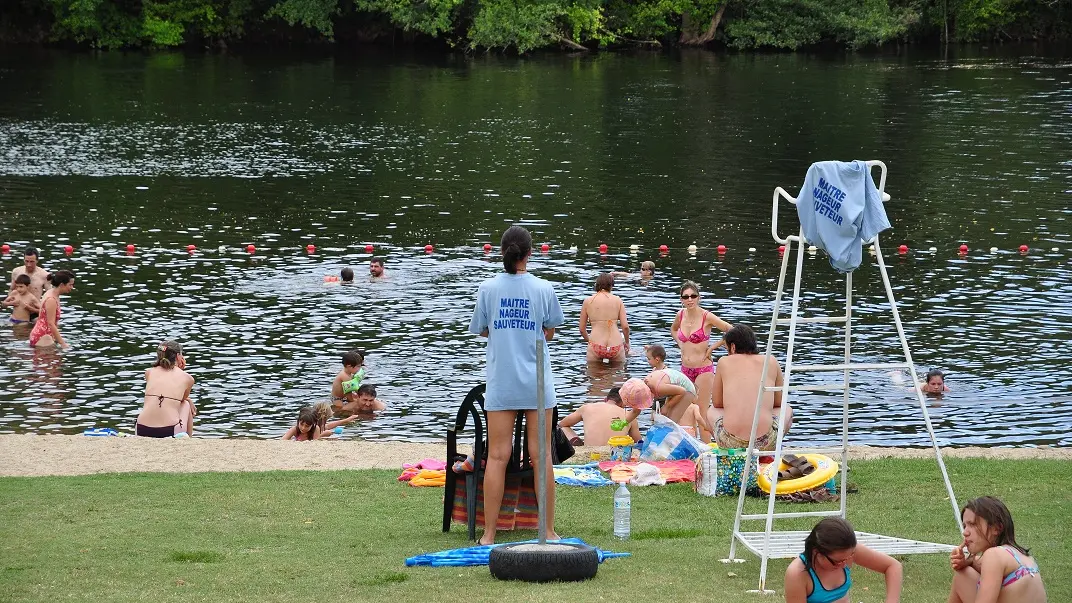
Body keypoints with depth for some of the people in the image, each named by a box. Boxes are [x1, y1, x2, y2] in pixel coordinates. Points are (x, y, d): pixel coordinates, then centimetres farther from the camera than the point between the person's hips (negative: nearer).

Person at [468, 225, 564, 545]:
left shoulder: (488, 288, -4)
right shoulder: (543, 289, -5)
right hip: (537, 384, 0)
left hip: (500, 384, 0)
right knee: (541, 455, 5)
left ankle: (488, 533, 3)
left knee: (497, 456, 2)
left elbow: (482, 330, 7)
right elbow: (550, 332, 5)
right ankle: (548, 530, 9)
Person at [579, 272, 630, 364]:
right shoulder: (617, 300, 6)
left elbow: (582, 329, 12)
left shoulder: (588, 301, 7)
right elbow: (625, 326, 2)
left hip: (596, 347, 0)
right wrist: (627, 342, 21)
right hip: (616, 346, 0)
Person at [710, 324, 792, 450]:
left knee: (712, 411, 36)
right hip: (764, 442, 0)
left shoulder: (724, 362, 10)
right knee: (787, 409, 34)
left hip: (730, 442, 0)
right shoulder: (770, 362, 11)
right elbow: (779, 402, 22)